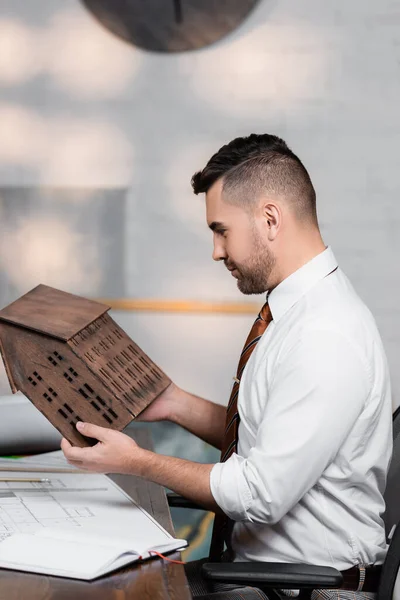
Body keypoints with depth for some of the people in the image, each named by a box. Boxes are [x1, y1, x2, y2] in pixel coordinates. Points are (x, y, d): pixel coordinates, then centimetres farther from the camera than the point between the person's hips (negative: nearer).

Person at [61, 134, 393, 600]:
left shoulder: (327, 337, -23)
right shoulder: (291, 309, 8)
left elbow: (263, 494, -22)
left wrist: (139, 462, -13)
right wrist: (176, 404, 4)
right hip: (253, 562, 8)